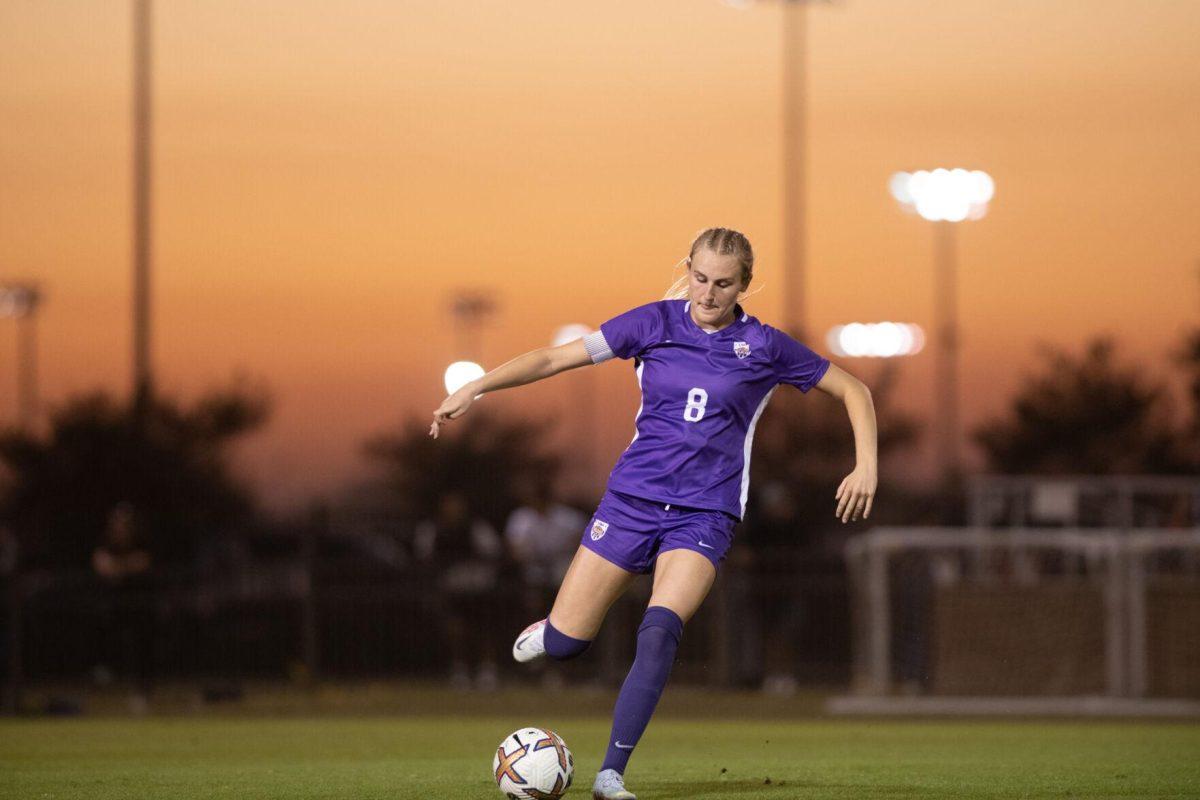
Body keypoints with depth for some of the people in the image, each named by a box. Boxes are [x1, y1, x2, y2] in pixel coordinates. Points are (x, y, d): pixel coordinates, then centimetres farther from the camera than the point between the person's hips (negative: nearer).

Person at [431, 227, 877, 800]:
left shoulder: (764, 348, 0)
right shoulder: (655, 323, 1)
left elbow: (853, 391, 9)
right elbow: (556, 358, 3)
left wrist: (866, 467, -3)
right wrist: (473, 389, -5)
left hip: (704, 512, -2)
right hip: (633, 498, 2)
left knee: (659, 633, -26)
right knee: (562, 644, -3)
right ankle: (551, 629, 35)